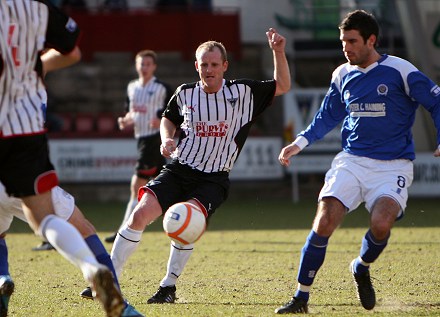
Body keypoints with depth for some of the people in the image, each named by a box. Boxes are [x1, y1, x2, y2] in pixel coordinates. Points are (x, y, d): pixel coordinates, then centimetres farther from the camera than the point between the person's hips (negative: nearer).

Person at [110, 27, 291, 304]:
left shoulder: (242, 92, -1)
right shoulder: (185, 94, 4)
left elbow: (283, 86, 2)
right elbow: (169, 118, 23)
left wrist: (279, 52, -11)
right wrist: (167, 139, 3)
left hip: (214, 179, -2)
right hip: (179, 170, 2)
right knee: (141, 213, -16)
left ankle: (169, 286, -8)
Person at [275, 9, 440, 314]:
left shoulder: (400, 71, -8)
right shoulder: (342, 75, 8)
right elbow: (328, 115, 22)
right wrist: (300, 143, 12)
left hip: (393, 166, -4)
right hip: (351, 161, 4)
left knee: (381, 224, -27)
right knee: (323, 223, -15)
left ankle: (362, 268, 8)